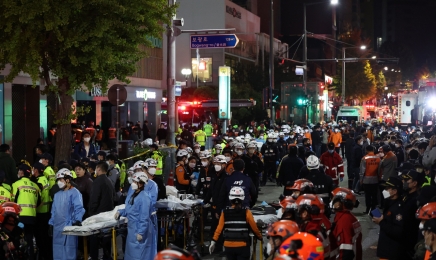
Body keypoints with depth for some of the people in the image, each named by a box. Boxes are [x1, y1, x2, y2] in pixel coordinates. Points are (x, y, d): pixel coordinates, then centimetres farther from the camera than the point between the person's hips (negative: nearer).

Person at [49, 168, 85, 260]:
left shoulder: (74, 192, -7)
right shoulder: (57, 195, 18)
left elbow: (79, 208, -17)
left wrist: (77, 220, -29)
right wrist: (51, 224, 17)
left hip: (69, 227, -8)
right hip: (57, 227, 8)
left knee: (69, 252, -5)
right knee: (57, 252, 11)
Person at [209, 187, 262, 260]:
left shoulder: (225, 213, -2)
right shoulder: (246, 212, -8)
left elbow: (219, 228, -5)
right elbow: (254, 228, -2)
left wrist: (213, 241, 0)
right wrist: (260, 237, 15)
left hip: (228, 246, 3)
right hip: (242, 246, -3)